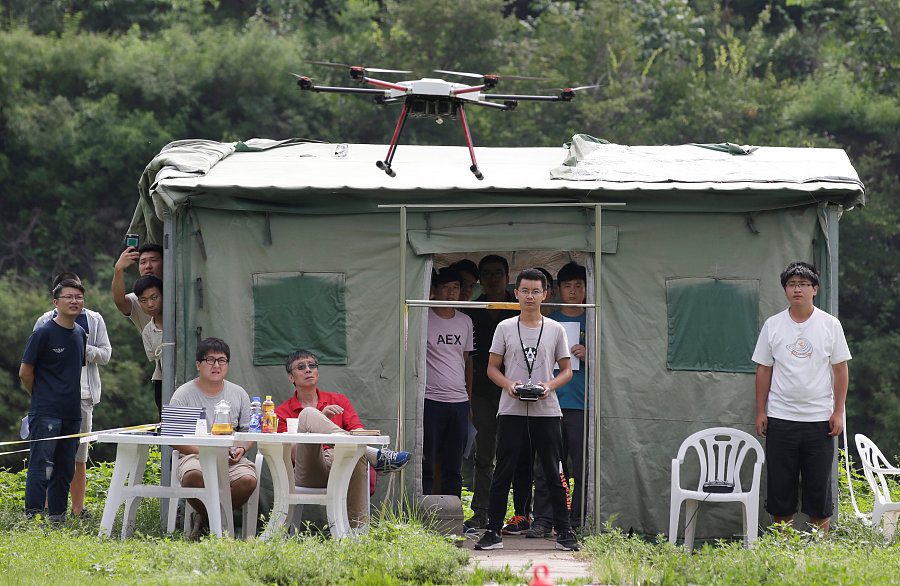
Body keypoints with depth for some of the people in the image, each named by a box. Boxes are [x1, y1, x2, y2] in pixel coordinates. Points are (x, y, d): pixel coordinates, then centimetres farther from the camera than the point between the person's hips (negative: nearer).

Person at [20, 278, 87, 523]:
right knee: (41, 467, -10)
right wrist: (42, 398, 5)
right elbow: (25, 372, -5)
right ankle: (33, 518, -10)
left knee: (65, 470, 9)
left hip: (72, 415, 7)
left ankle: (57, 517, 16)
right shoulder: (43, 333, -8)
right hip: (46, 414, -7)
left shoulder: (80, 335, 13)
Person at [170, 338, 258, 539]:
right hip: (195, 455, -3)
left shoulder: (238, 394, 14)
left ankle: (206, 519, -6)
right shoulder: (183, 395, 3)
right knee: (193, 476, -39)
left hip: (231, 460, 3)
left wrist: (241, 449, -5)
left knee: (248, 480, -31)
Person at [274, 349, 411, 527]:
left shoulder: (339, 401, 26)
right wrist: (322, 419, -10)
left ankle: (357, 525, -45)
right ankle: (373, 454, -37)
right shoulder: (282, 412, 17)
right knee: (308, 414, -26)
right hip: (308, 474, -2)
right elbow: (292, 454, 1)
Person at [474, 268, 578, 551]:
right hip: (512, 410, 0)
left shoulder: (555, 330, 7)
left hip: (546, 411, 0)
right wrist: (508, 384, -11)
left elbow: (566, 370, 10)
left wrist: (550, 385, -10)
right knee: (503, 472, 0)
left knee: (554, 474, 1)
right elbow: (493, 368, 9)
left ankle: (564, 532, 6)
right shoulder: (505, 328, 7)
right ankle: (494, 531, 4)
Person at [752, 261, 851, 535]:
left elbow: (840, 370, 5)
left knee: (819, 486, 2)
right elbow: (764, 370, 9)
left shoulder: (830, 325, 2)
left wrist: (838, 412, -2)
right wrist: (761, 412, 4)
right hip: (780, 418, 1)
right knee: (780, 485, 3)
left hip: (820, 419, -1)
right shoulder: (772, 325, 5)